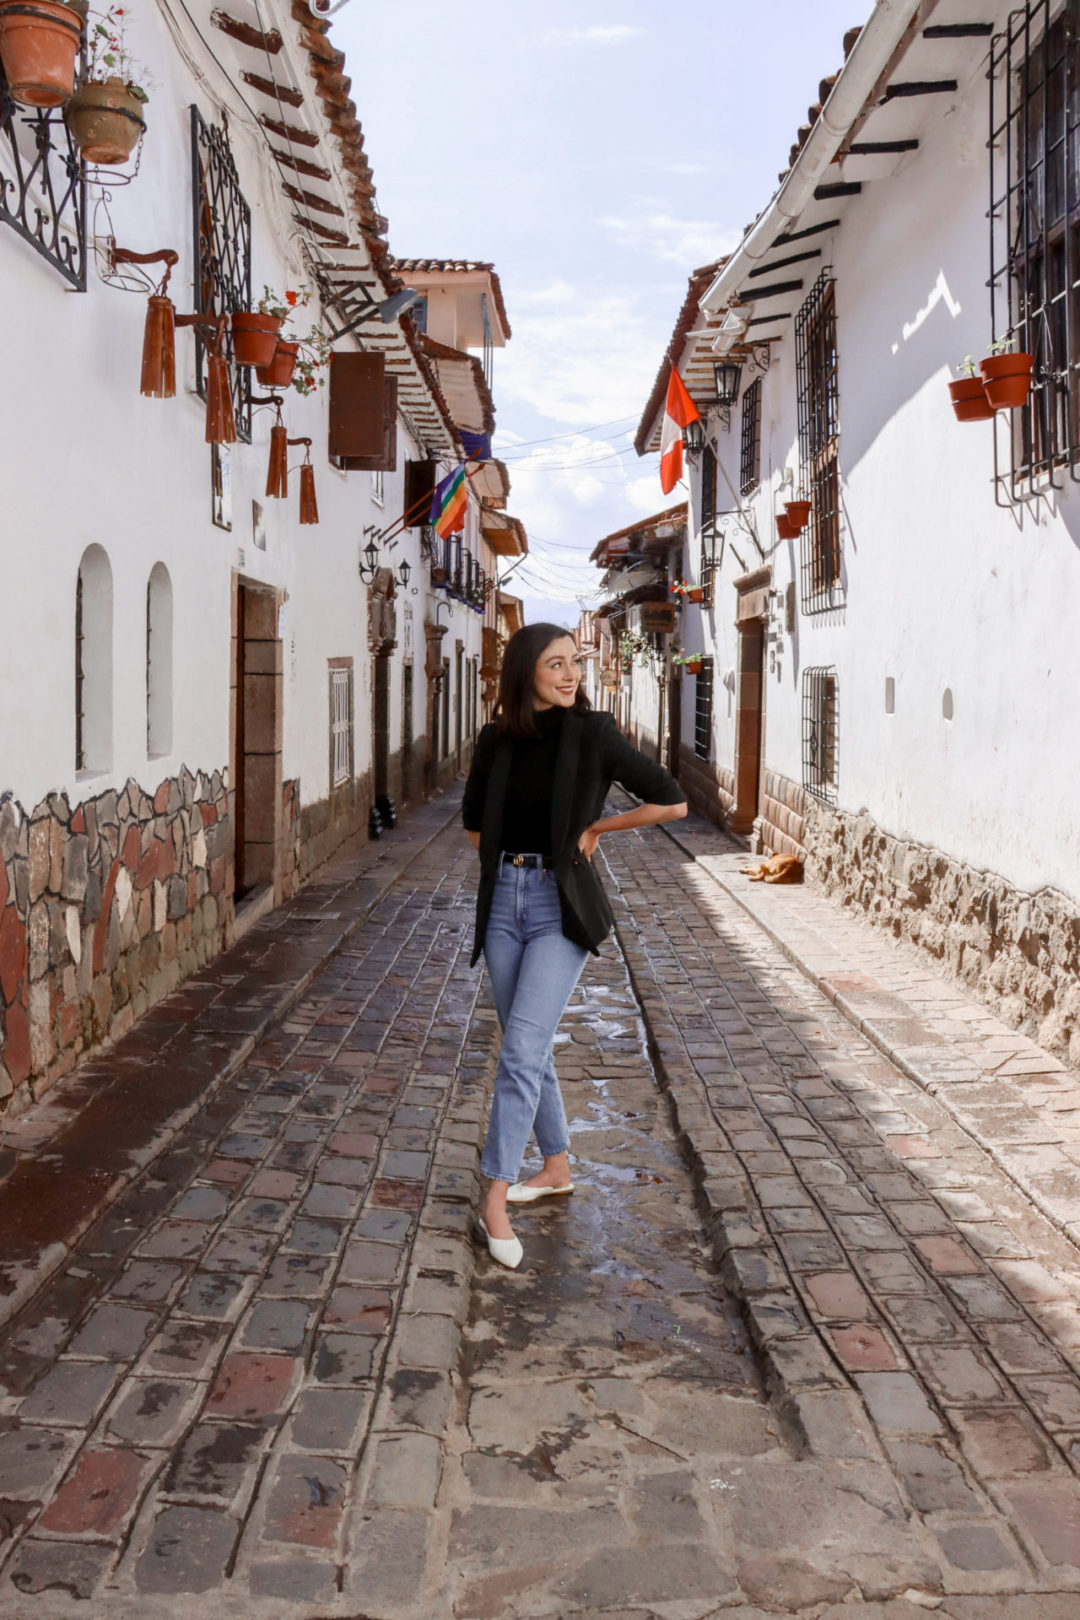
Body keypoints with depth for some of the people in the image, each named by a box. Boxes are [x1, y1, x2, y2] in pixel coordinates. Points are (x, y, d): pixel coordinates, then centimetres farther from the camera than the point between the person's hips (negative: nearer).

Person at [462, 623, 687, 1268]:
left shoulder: (593, 734, -6)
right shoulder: (497, 740, 5)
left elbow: (673, 802, -8)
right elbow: (475, 826, 20)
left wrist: (595, 827, -3)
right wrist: (512, 852, 4)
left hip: (561, 906, -5)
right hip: (504, 900, 5)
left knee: (522, 1050, -13)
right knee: (533, 1048, 14)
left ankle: (496, 1199, -8)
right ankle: (558, 1167, 31)